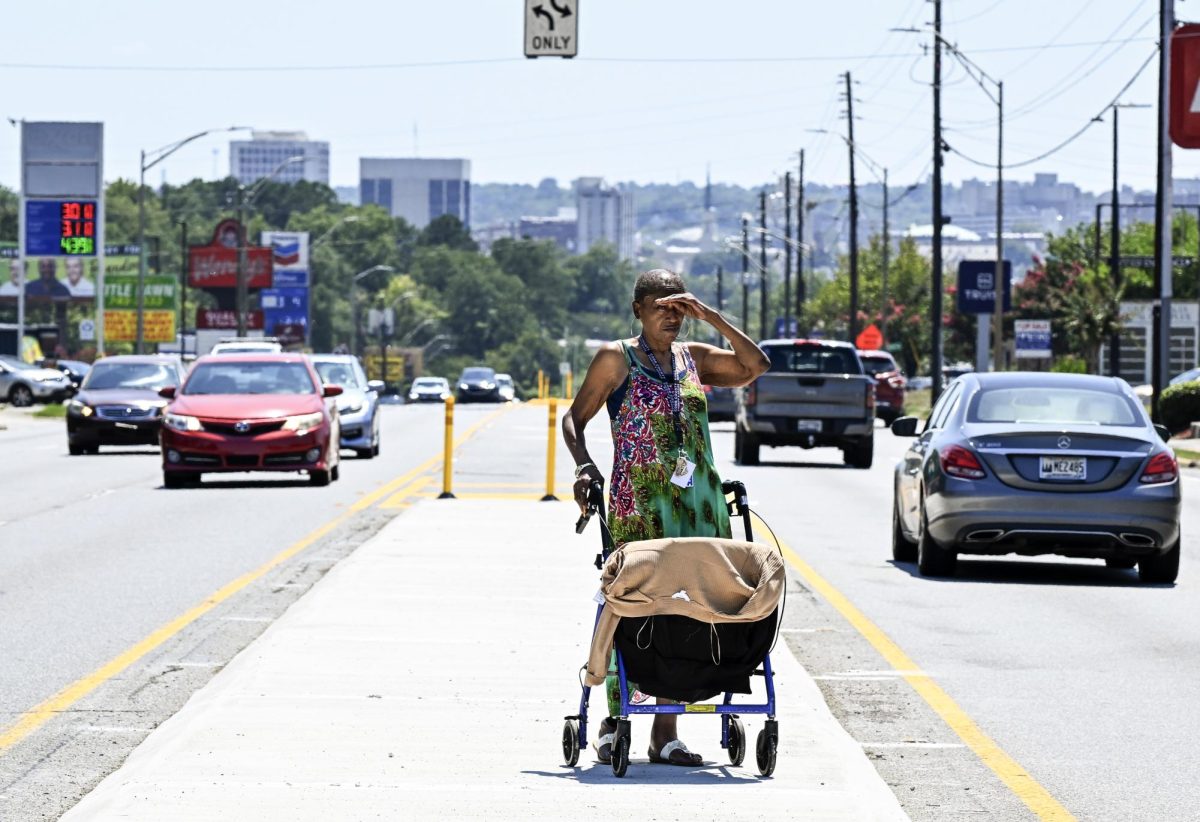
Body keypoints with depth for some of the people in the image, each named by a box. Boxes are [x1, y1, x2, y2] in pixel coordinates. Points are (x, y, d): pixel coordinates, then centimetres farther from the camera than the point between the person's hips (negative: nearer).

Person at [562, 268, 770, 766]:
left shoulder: (693, 358, 15)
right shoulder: (616, 359, 3)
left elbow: (755, 366, 4)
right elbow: (574, 419, 4)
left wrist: (709, 316, 0)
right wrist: (584, 466, -13)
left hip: (696, 501, 4)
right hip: (637, 501, -4)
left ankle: (665, 733, 4)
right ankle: (614, 721, 3)